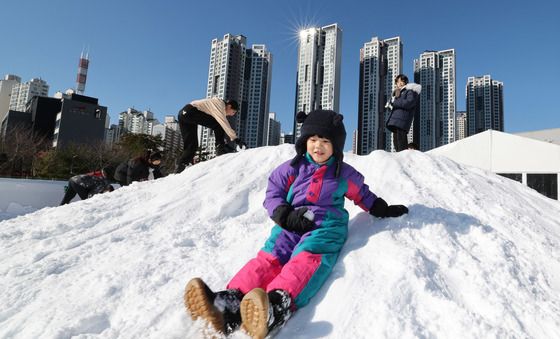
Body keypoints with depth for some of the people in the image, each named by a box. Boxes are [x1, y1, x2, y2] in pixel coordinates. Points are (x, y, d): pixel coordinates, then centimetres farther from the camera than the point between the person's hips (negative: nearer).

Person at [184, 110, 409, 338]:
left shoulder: (345, 174, 13)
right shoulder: (293, 168, 11)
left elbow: (362, 195, 29)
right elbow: (272, 195, 9)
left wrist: (384, 210, 25)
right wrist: (286, 216, -7)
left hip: (327, 225, -1)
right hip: (292, 223, 2)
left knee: (307, 258, -33)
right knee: (269, 257, -25)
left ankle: (277, 305, -60)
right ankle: (230, 302, -47)